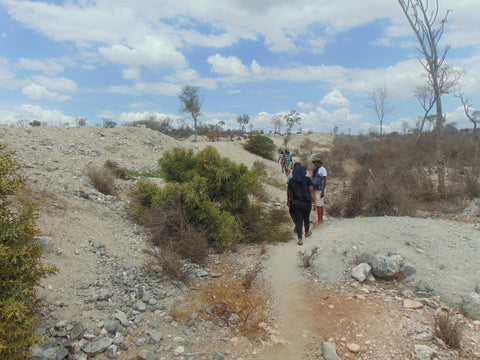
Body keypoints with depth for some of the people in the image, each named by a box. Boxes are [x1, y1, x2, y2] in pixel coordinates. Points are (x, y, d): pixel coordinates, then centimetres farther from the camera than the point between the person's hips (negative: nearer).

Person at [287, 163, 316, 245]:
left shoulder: (291, 181, -5)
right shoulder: (307, 179, -8)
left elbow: (289, 193, 1)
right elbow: (311, 191, -11)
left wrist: (289, 201, 16)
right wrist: (314, 202, -8)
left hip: (295, 203, 0)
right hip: (306, 202, 0)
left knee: (298, 220, 4)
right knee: (306, 218, 22)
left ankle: (300, 239, 1)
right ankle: (307, 232, 44)